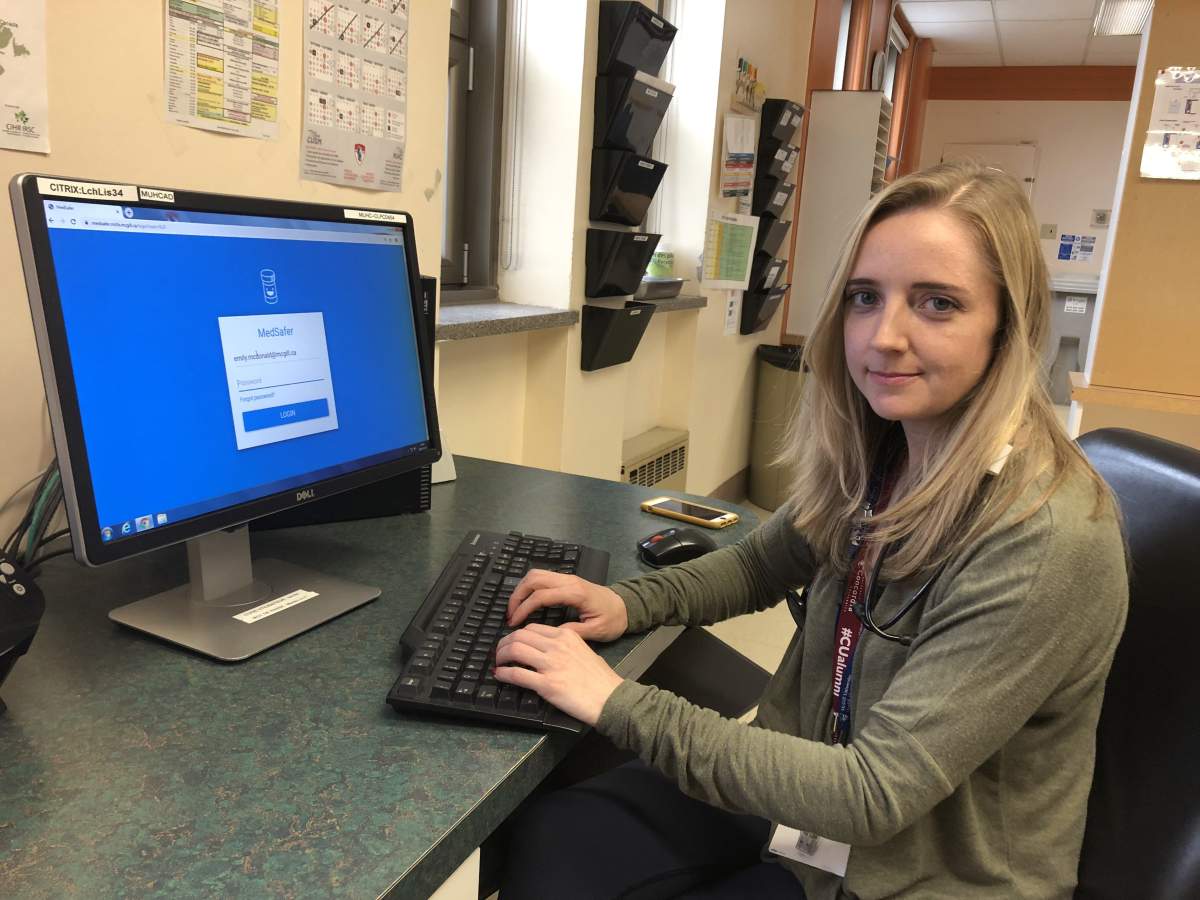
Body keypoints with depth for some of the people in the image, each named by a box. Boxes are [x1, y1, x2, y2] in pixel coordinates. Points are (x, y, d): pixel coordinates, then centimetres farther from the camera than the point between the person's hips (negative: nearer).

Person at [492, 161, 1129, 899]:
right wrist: (627, 604, -5)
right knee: (552, 835, -11)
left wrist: (621, 703, -26)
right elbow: (763, 564, 12)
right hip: (809, 789, 6)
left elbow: (873, 795, -28)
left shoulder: (1047, 543, -28)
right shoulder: (875, 456, -6)